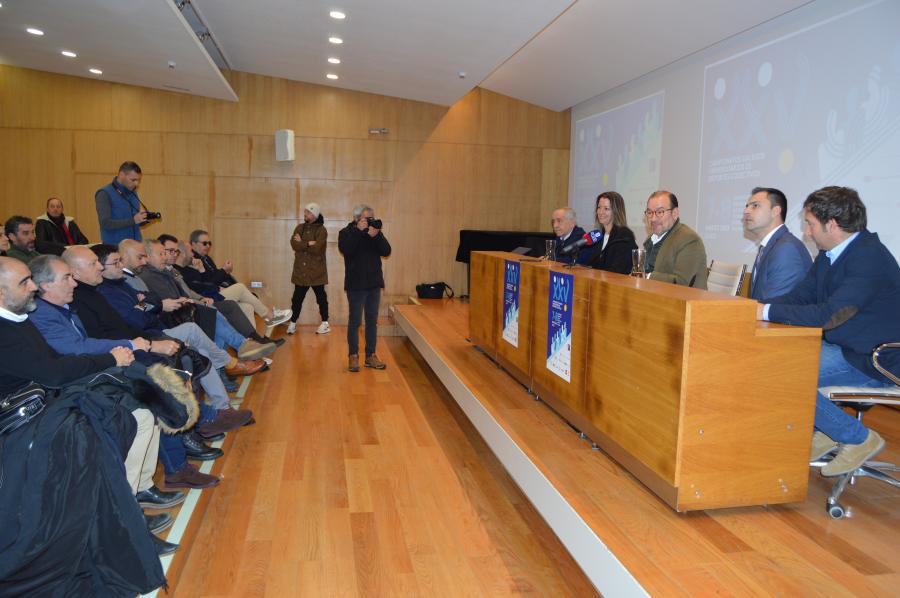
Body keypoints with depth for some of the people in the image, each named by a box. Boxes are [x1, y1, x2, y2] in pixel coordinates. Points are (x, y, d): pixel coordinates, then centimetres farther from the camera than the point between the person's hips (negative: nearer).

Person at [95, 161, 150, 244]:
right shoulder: (104, 194, -7)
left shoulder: (133, 193, 11)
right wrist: (133, 220, -23)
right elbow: (105, 224, -17)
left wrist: (145, 219, -3)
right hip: (115, 247, -5)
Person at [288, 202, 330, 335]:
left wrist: (301, 243, -10)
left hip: (316, 270, -4)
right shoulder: (300, 227, 8)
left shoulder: (321, 230, -8)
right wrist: (308, 244, -17)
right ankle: (293, 323, 18)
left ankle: (325, 323, 17)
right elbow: (294, 244, -7)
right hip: (300, 269, 4)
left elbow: (316, 248, -21)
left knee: (321, 297, 7)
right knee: (297, 297, 8)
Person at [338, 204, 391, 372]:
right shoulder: (346, 232, -1)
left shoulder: (376, 231, 8)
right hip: (356, 284, -4)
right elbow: (345, 249, -21)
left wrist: (376, 236, -19)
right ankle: (353, 356, 8)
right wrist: (358, 231, -22)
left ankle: (371, 356, 14)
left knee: (372, 320, 7)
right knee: (354, 321, 0)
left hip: (374, 283, 4)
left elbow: (386, 251, -6)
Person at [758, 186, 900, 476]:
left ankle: (859, 438, -3)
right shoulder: (830, 254, 6)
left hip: (875, 361, -9)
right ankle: (824, 431, 12)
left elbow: (829, 315, -31)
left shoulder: (870, 257, -23)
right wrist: (757, 308, -8)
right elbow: (799, 296, 9)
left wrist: (768, 311, -26)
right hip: (841, 347, 9)